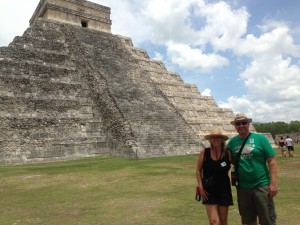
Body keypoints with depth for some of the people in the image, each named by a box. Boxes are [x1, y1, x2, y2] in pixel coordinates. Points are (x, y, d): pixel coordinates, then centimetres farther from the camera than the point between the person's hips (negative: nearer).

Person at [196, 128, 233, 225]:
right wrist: (201, 187, -6)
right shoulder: (204, 152, -7)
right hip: (209, 191, -1)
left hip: (224, 190, 1)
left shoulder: (227, 153, -6)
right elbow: (198, 170, -1)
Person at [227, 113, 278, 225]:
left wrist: (273, 183, -12)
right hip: (242, 187, 3)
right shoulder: (232, 142, 3)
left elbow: (271, 161, -7)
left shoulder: (260, 138, -6)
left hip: (261, 185, -3)